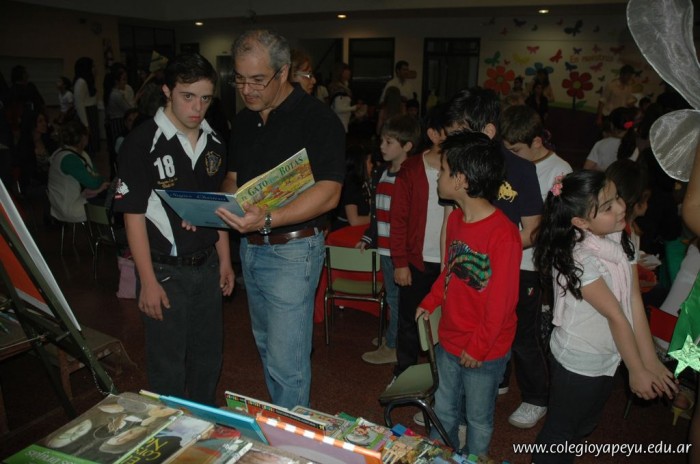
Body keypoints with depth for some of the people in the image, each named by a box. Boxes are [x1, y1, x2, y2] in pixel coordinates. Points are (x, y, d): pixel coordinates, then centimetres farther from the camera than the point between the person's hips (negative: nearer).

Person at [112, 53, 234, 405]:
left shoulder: (213, 141, 5)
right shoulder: (142, 143, -14)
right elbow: (133, 215, -13)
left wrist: (225, 260, 11)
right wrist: (149, 282, -14)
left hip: (207, 266, 6)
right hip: (165, 270, -6)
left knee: (208, 357, 20)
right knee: (168, 366, 8)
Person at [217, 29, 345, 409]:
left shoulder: (317, 118, -14)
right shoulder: (244, 120, 9)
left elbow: (328, 193, -22)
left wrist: (268, 220, -33)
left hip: (292, 249, -8)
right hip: (250, 246, 8)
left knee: (287, 361, -2)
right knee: (267, 346, 21)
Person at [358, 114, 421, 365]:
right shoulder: (385, 173, 11)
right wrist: (368, 238, 19)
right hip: (385, 246, 9)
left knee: (397, 297, 4)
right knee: (393, 296, 20)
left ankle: (392, 346, 17)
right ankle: (393, 337, 34)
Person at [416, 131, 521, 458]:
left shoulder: (503, 234, -25)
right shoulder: (455, 219, 0)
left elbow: (502, 299, -21)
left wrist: (479, 347, -16)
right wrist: (430, 302, 7)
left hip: (485, 352, -7)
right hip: (450, 340, 7)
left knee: (478, 418, 17)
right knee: (443, 410, 25)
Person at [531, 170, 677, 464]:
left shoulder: (621, 240, -8)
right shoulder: (578, 260, -30)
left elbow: (635, 302, -9)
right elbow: (616, 316, -21)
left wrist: (650, 361, -9)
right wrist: (637, 371, -13)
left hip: (609, 358, 7)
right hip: (578, 362, -7)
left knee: (584, 426, 28)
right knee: (561, 429, 15)